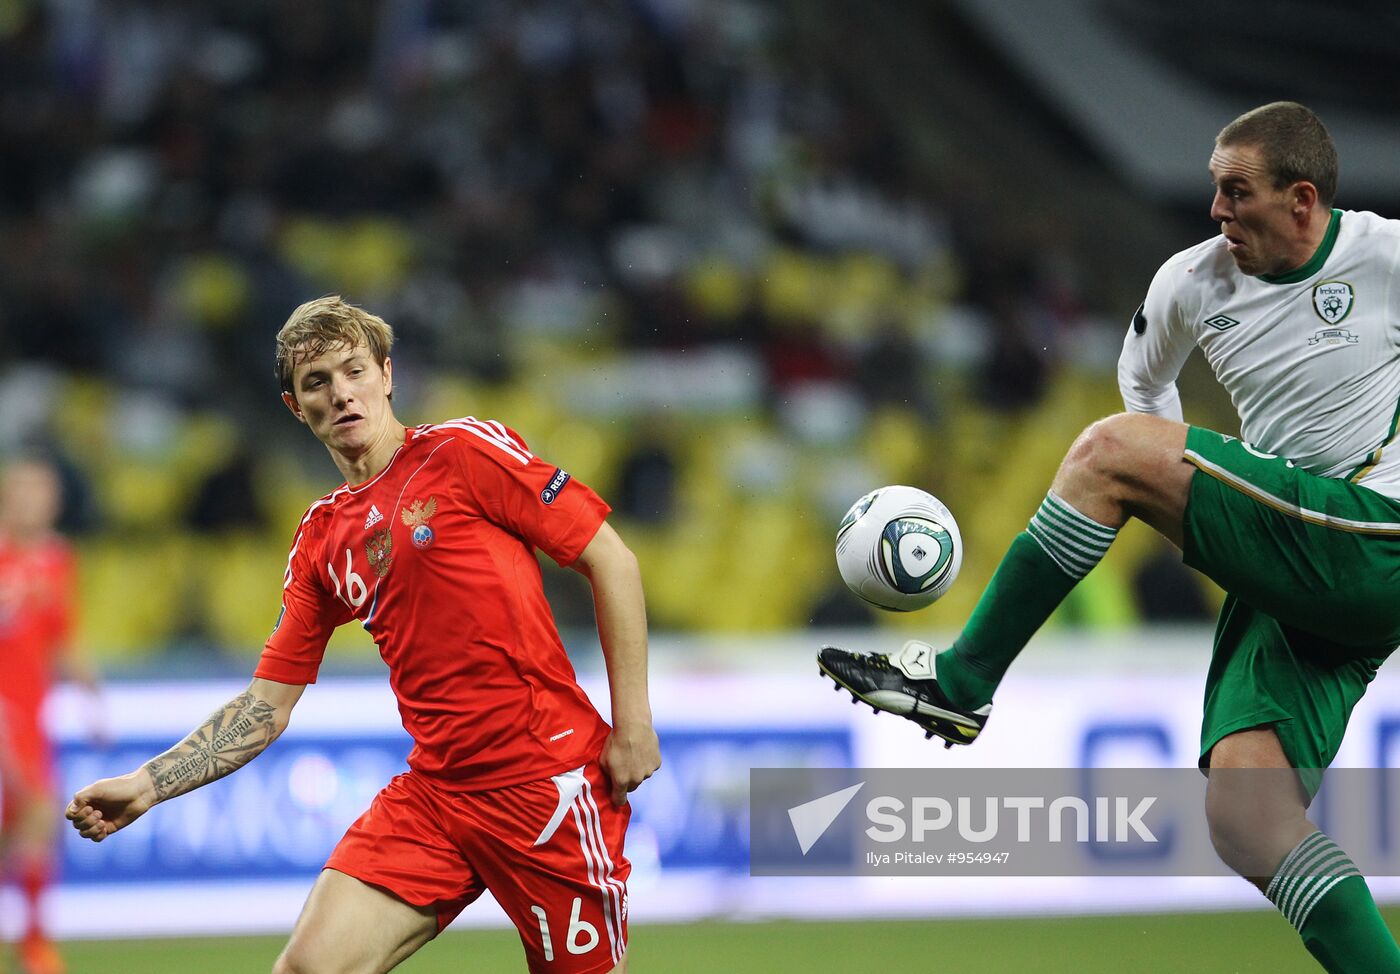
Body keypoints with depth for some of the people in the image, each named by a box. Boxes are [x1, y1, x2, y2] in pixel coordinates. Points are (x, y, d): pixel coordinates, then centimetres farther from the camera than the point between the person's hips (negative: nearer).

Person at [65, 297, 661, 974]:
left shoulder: (465, 451, -4)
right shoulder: (321, 539, 13)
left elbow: (610, 558, -3)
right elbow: (266, 706, 14)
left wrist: (632, 719, -8)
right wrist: (146, 785, 3)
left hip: (545, 777, -5)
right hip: (433, 786, 5)